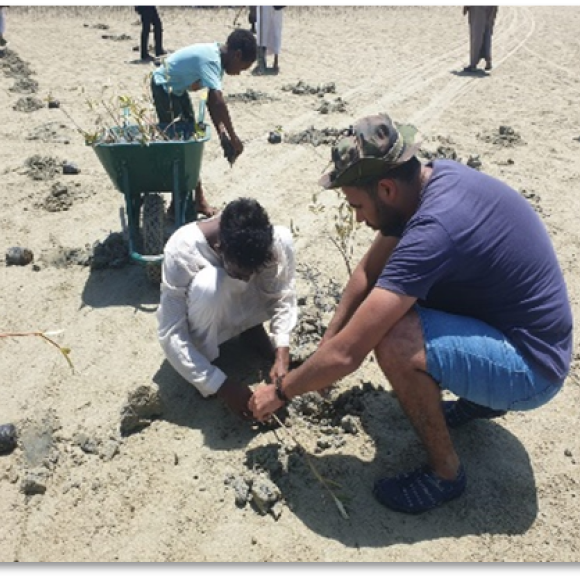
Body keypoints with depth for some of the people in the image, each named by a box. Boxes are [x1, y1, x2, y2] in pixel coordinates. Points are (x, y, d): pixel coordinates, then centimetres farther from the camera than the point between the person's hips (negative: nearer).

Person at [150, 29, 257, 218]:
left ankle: (197, 198, 18)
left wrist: (221, 131, -10)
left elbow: (212, 101, -2)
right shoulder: (210, 59, -31)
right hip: (164, 88, -10)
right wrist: (233, 137, -37)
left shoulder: (217, 58, -3)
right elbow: (218, 101, -40)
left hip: (178, 89, 10)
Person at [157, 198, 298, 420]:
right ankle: (203, 360, -10)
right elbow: (171, 334, -34)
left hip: (244, 311, 3)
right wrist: (221, 385, -37)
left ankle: (251, 329, 1)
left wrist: (282, 356, -31)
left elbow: (283, 297, -18)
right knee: (209, 283, -39)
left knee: (284, 240, -21)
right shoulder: (182, 251, -36)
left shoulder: (274, 241, -28)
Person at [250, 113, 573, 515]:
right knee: (390, 298, 12)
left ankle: (445, 472, -4)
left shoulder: (433, 231, -33)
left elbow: (346, 355, -31)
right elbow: (369, 270, 4)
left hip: (531, 369, -9)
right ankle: (484, 398, 21)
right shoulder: (434, 177, -5)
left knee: (392, 342, -30)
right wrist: (326, 345, 0)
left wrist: (279, 393, -14)